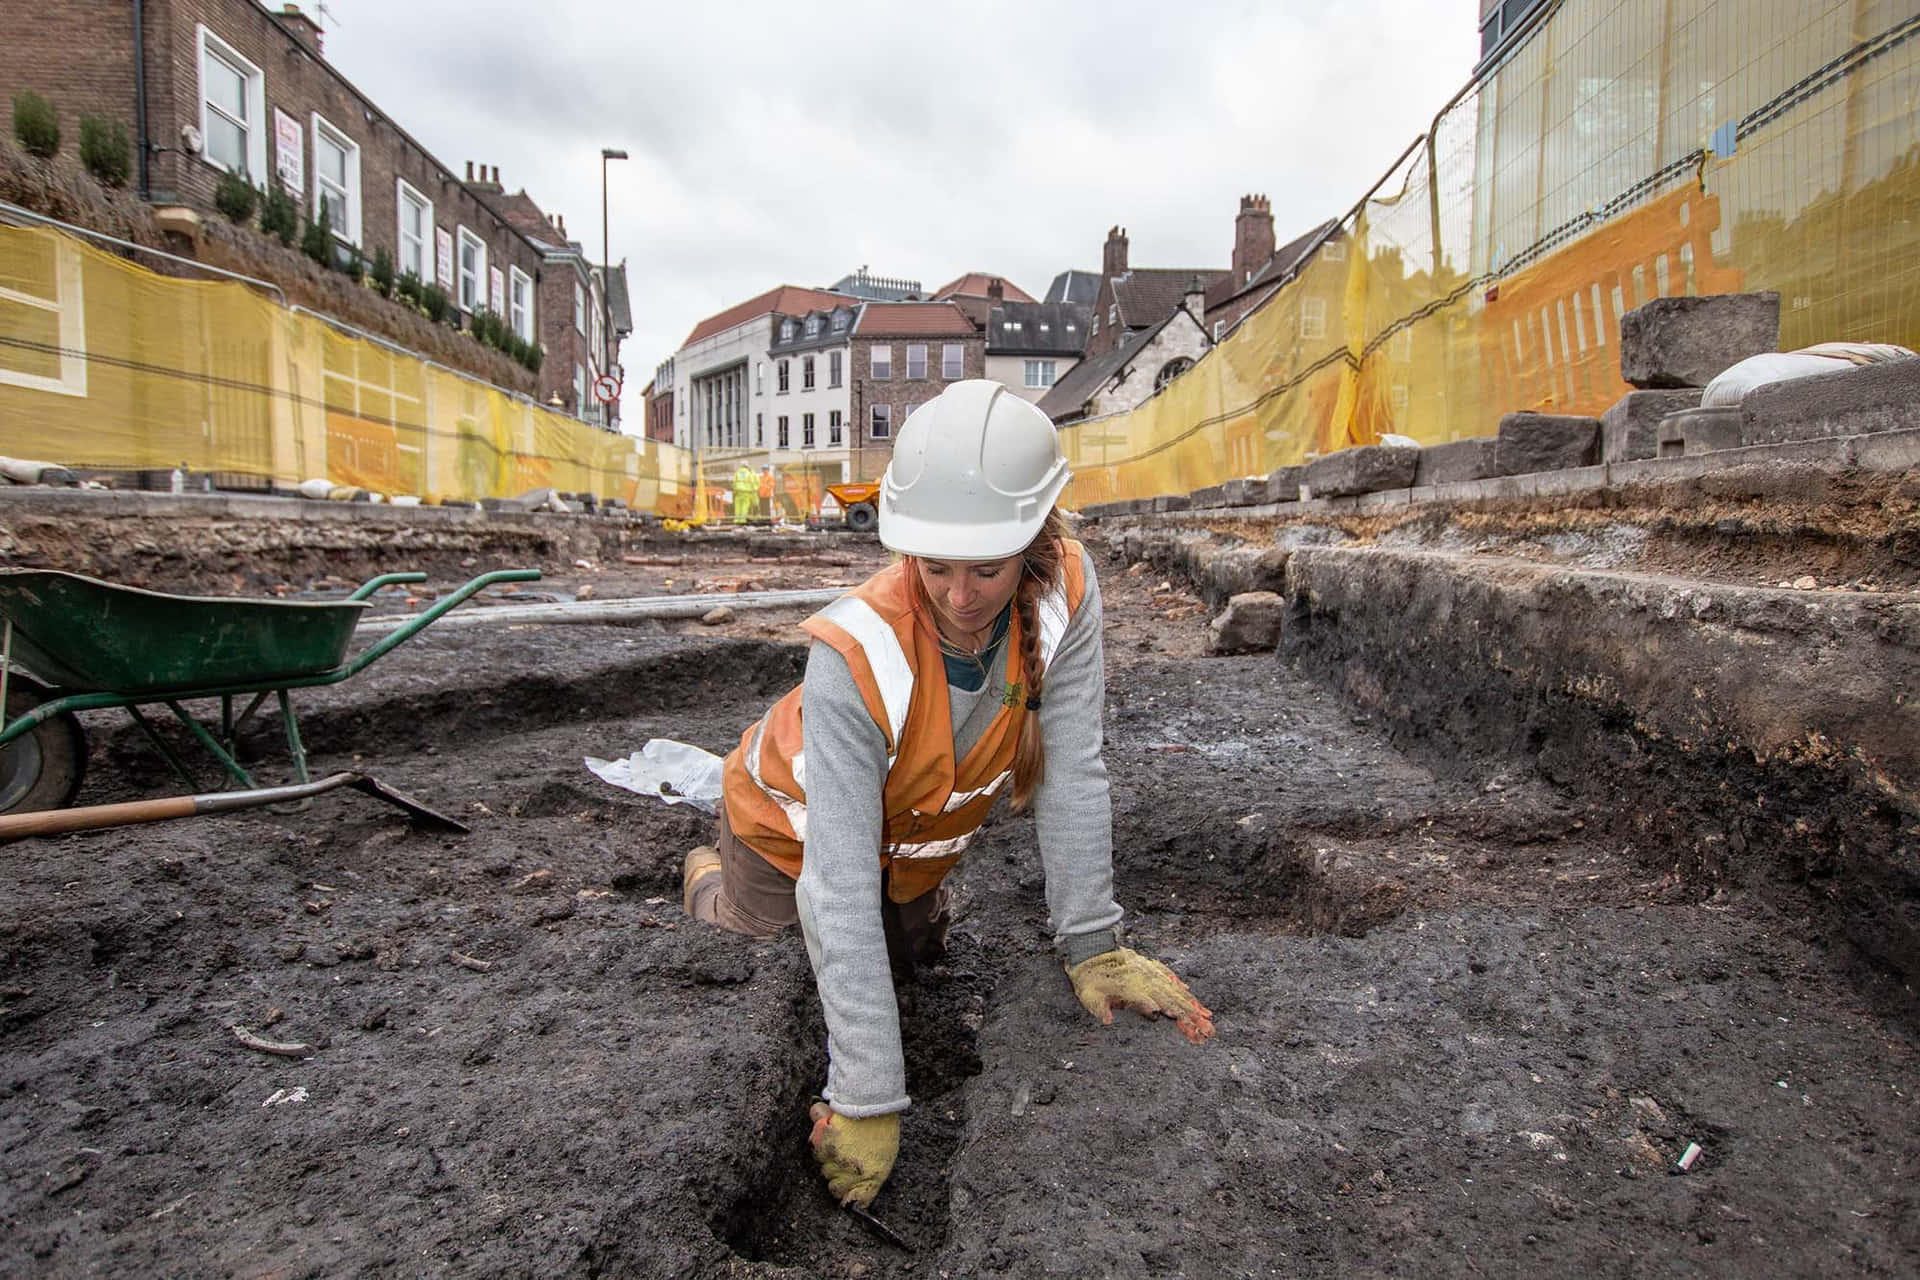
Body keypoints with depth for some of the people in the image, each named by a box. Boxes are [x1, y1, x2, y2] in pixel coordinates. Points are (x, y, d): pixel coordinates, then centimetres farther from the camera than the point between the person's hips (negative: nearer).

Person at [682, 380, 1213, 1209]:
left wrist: (1090, 946, -20)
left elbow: (1072, 771, -25)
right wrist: (867, 1102, -38)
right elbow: (840, 889, -41)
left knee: (917, 957, 27)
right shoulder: (856, 654, -43)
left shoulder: (1064, 590, -33)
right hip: (794, 821, -3)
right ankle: (706, 871, 46)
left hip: (917, 830, 4)